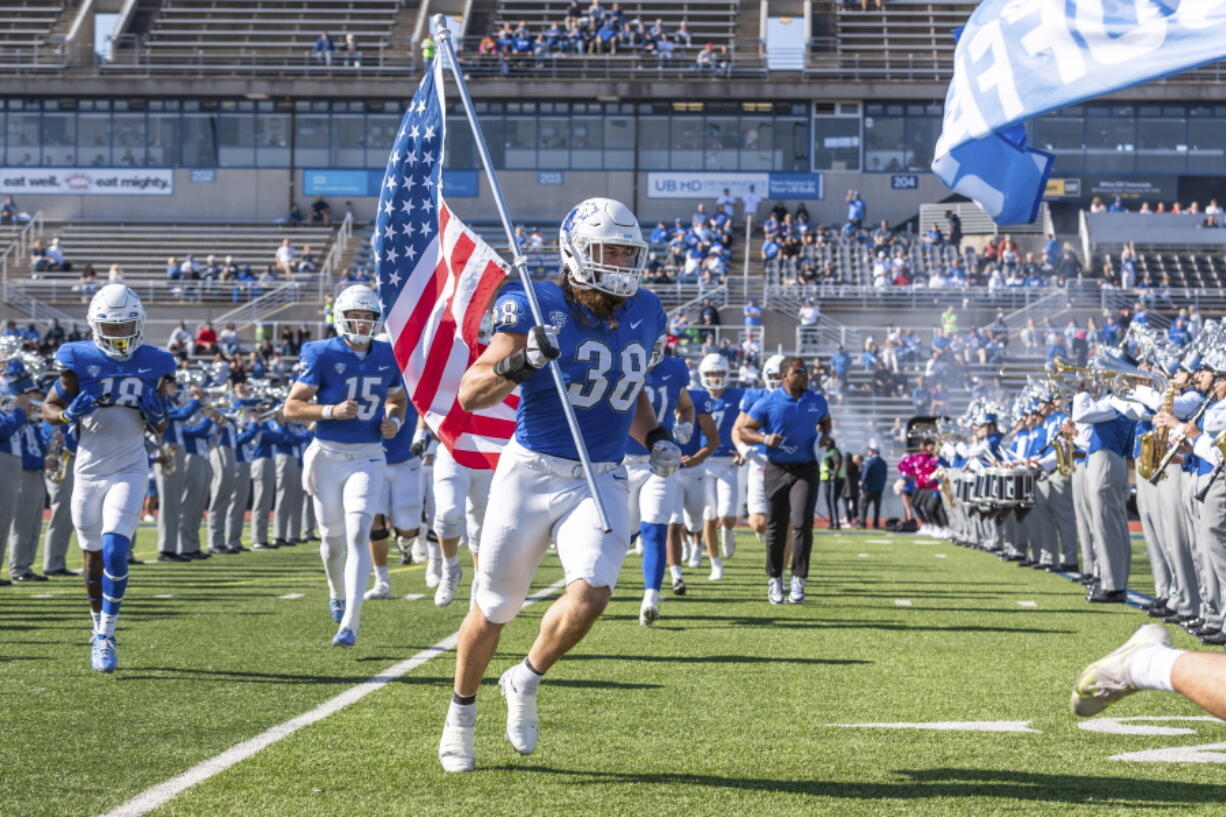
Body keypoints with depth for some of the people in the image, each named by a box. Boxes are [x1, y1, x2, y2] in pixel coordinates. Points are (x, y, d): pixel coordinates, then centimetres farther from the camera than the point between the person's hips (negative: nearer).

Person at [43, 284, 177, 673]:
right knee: (93, 558, 11)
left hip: (128, 470, -1)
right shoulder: (79, 361, -6)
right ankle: (99, 629, 30)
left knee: (115, 552, -16)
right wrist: (71, 413, -19)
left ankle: (106, 638, -8)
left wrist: (156, 413, -11)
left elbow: (160, 429, 11)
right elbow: (49, 409, 2)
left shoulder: (152, 364, 0)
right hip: (89, 469, 1)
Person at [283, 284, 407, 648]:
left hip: (367, 458, 1)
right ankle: (337, 593, 43)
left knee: (358, 534, -14)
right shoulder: (323, 355, -9)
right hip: (328, 457, -1)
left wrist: (394, 421, 0)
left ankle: (350, 623, -17)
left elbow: (397, 398, 22)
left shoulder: (386, 356, 3)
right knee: (334, 539, 11)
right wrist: (331, 411, -24)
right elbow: (291, 408, -9)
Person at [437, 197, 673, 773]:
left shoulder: (644, 315, 7)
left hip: (601, 481, 3)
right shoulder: (537, 309, -10)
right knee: (493, 608, 7)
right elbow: (470, 394, -12)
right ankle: (462, 712, 33)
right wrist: (520, 363, -29)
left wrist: (655, 438, 8)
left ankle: (525, 682, 11)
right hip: (532, 471, -3)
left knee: (589, 597, -19)